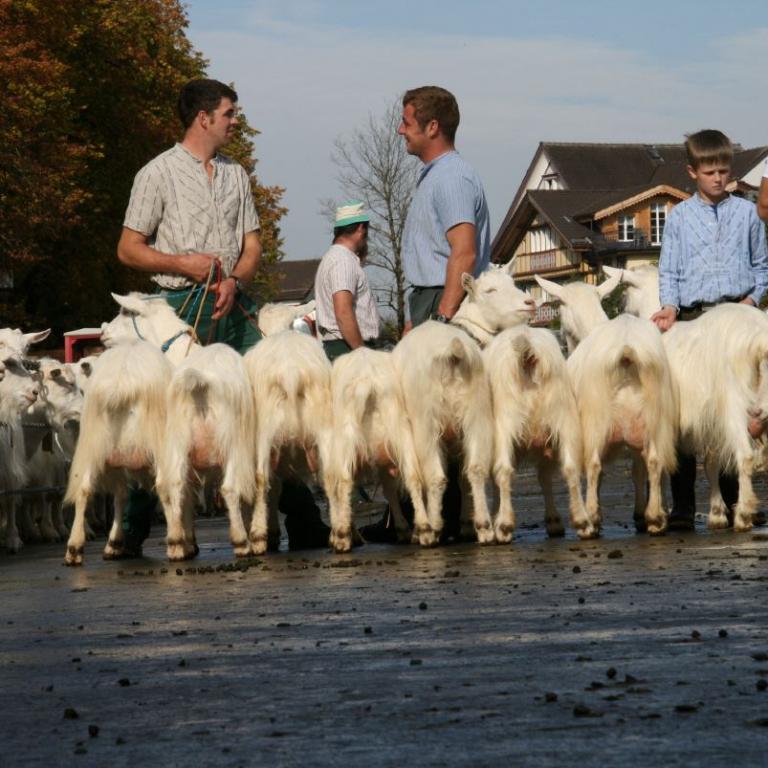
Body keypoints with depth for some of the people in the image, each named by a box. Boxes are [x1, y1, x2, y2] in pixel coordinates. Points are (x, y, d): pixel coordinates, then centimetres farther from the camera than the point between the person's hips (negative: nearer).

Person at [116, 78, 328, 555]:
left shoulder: (237, 175, 17)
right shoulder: (159, 174, 1)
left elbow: (252, 244, 15)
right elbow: (128, 249, 0)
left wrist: (235, 279, -6)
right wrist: (181, 263, -14)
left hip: (235, 306, 5)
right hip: (183, 307, -5)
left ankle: (304, 524, 1)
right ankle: (132, 532, 3)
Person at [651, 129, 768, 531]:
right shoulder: (679, 218, 8)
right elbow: (668, 271, 7)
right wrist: (670, 306, -10)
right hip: (692, 318, -1)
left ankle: (734, 499, 9)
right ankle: (682, 505, -4)